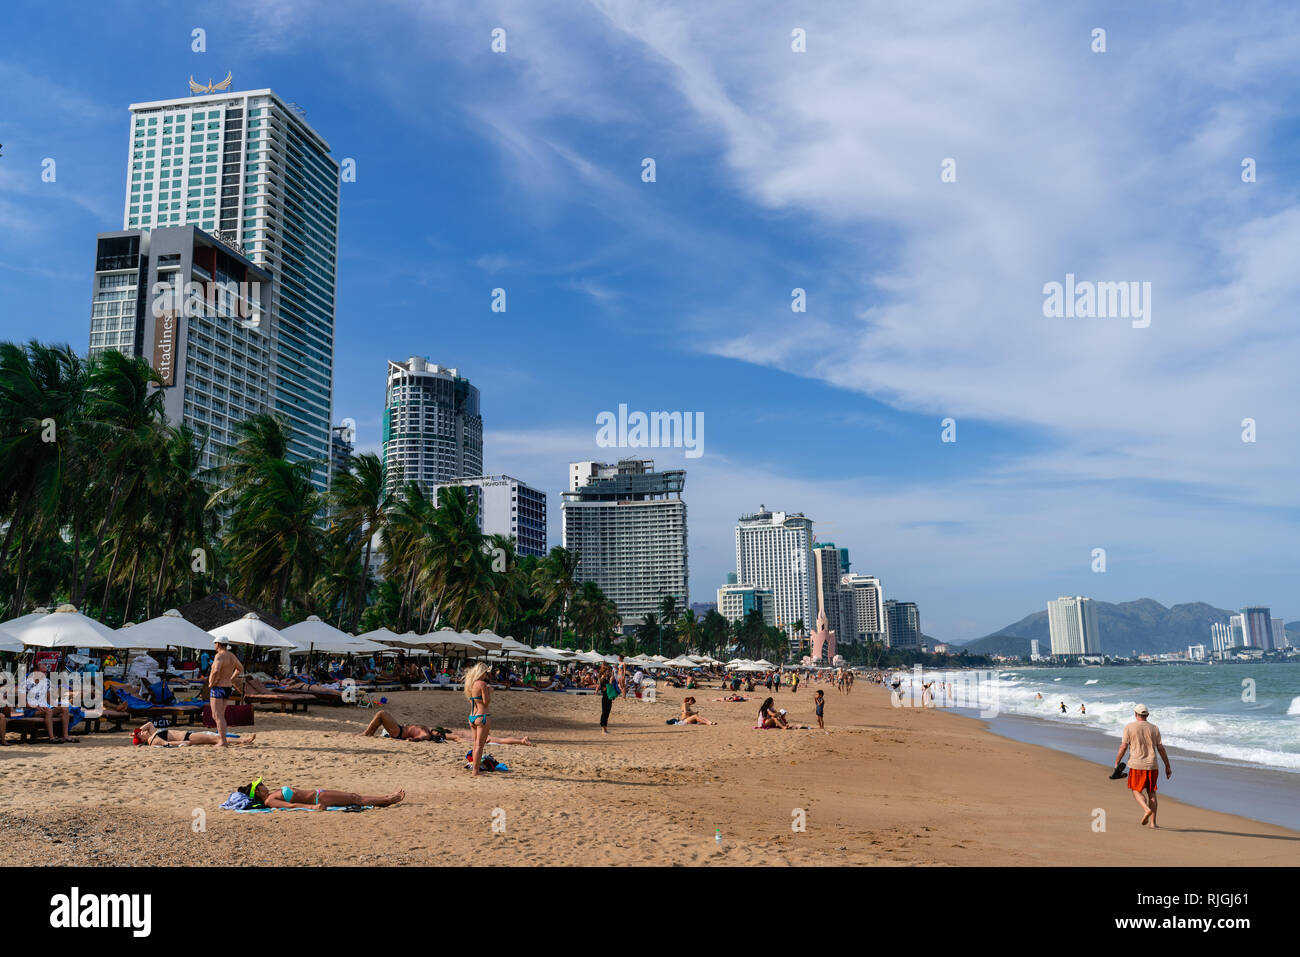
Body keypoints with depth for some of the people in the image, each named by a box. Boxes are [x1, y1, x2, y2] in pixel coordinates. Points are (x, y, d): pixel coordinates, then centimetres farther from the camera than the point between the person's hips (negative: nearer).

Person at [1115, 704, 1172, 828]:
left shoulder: (1129, 727, -2)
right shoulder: (1154, 728, 6)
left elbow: (1123, 747, -6)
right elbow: (1161, 749, 5)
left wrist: (1116, 763, 1)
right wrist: (1167, 766, 11)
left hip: (1137, 765, -3)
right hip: (1152, 766, 3)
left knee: (1136, 790, 8)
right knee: (1151, 792, 13)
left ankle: (1146, 809, -19)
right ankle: (1152, 822, 11)